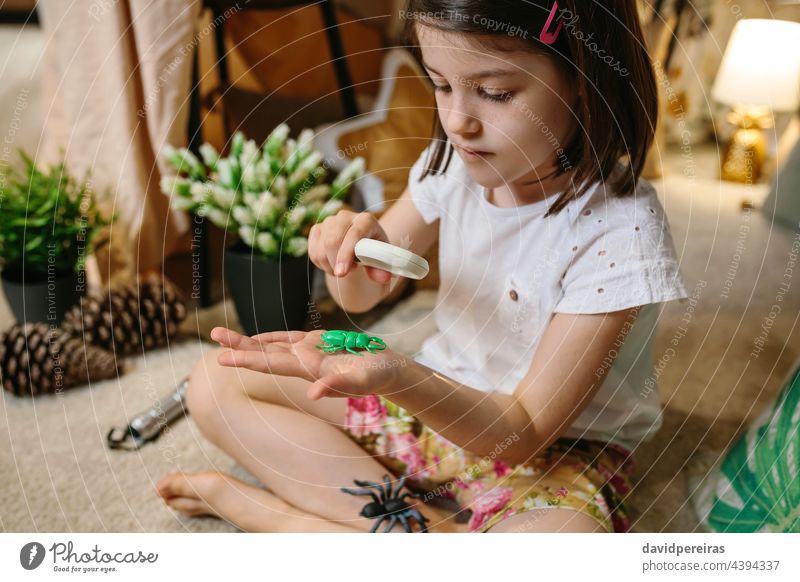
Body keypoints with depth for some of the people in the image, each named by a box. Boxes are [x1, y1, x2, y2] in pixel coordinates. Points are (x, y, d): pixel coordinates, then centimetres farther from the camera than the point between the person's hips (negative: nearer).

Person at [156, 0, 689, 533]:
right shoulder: (456, 163, -6)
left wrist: (397, 377, -41)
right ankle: (433, 526, -13)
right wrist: (350, 250, -19)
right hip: (436, 396, 6)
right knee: (216, 383, -3)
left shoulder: (621, 228, -23)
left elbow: (527, 430, -23)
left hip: (557, 448, -5)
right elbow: (362, 296, 6)